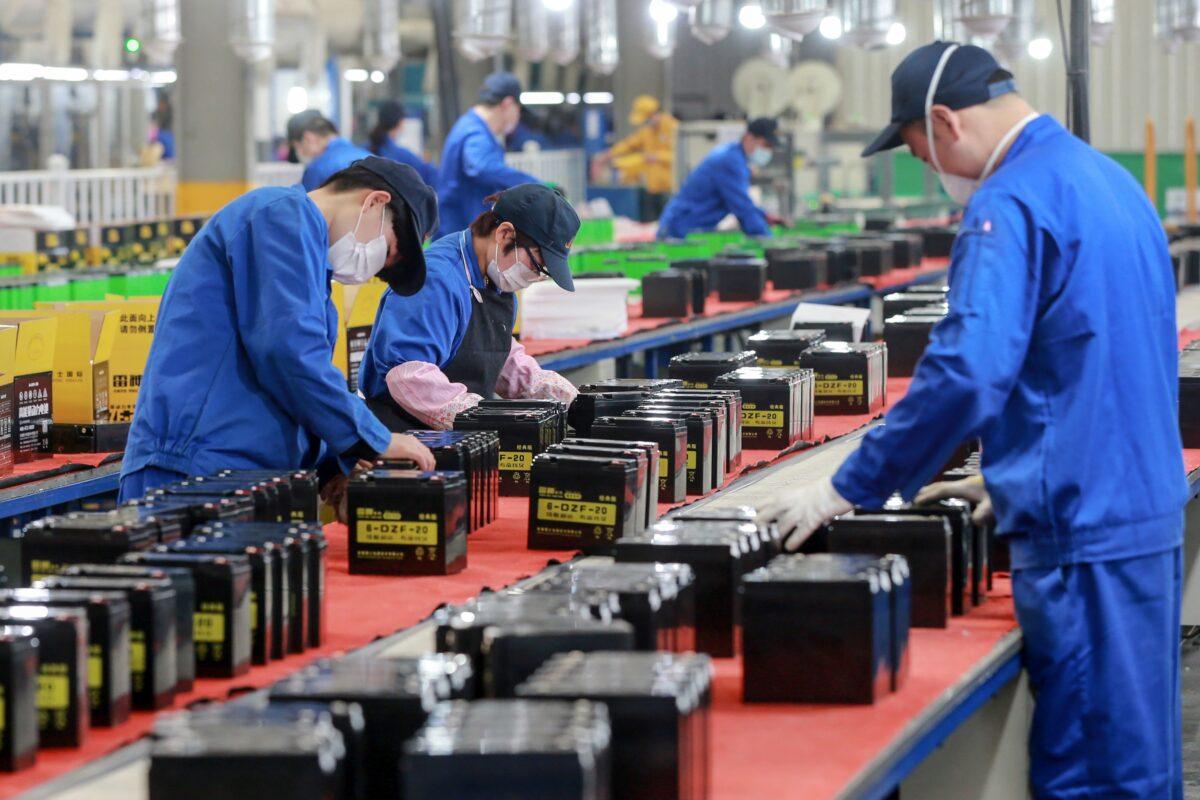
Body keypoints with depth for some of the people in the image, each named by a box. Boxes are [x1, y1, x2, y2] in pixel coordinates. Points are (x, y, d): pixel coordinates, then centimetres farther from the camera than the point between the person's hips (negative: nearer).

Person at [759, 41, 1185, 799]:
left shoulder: (1011, 203, -16)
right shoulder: (1110, 179, 13)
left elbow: (966, 372, -24)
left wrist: (848, 489, -16)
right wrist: (1015, 475, 25)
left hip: (1082, 530, -9)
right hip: (1151, 508, 9)